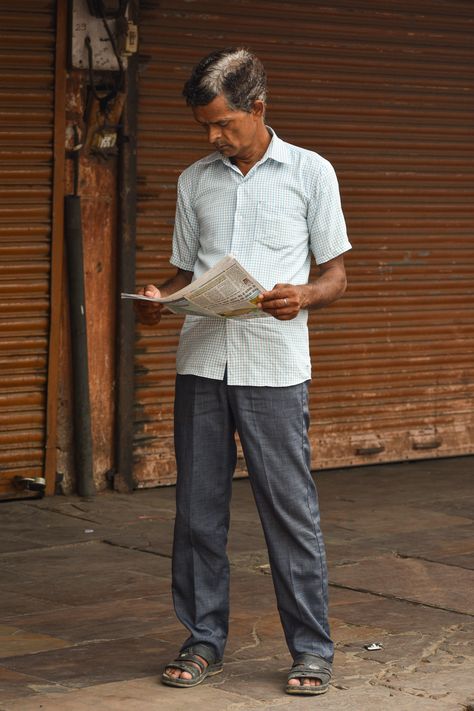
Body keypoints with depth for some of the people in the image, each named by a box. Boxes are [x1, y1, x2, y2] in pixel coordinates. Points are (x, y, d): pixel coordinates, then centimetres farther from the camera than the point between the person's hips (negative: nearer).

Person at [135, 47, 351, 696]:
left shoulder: (311, 173, 5)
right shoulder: (194, 181, 15)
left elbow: (336, 276, 5)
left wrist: (301, 296, -16)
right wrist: (160, 298, -3)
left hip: (274, 367, -3)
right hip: (201, 363, 4)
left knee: (291, 509, -3)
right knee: (198, 509, 5)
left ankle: (312, 649, 6)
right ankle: (204, 642, 16)